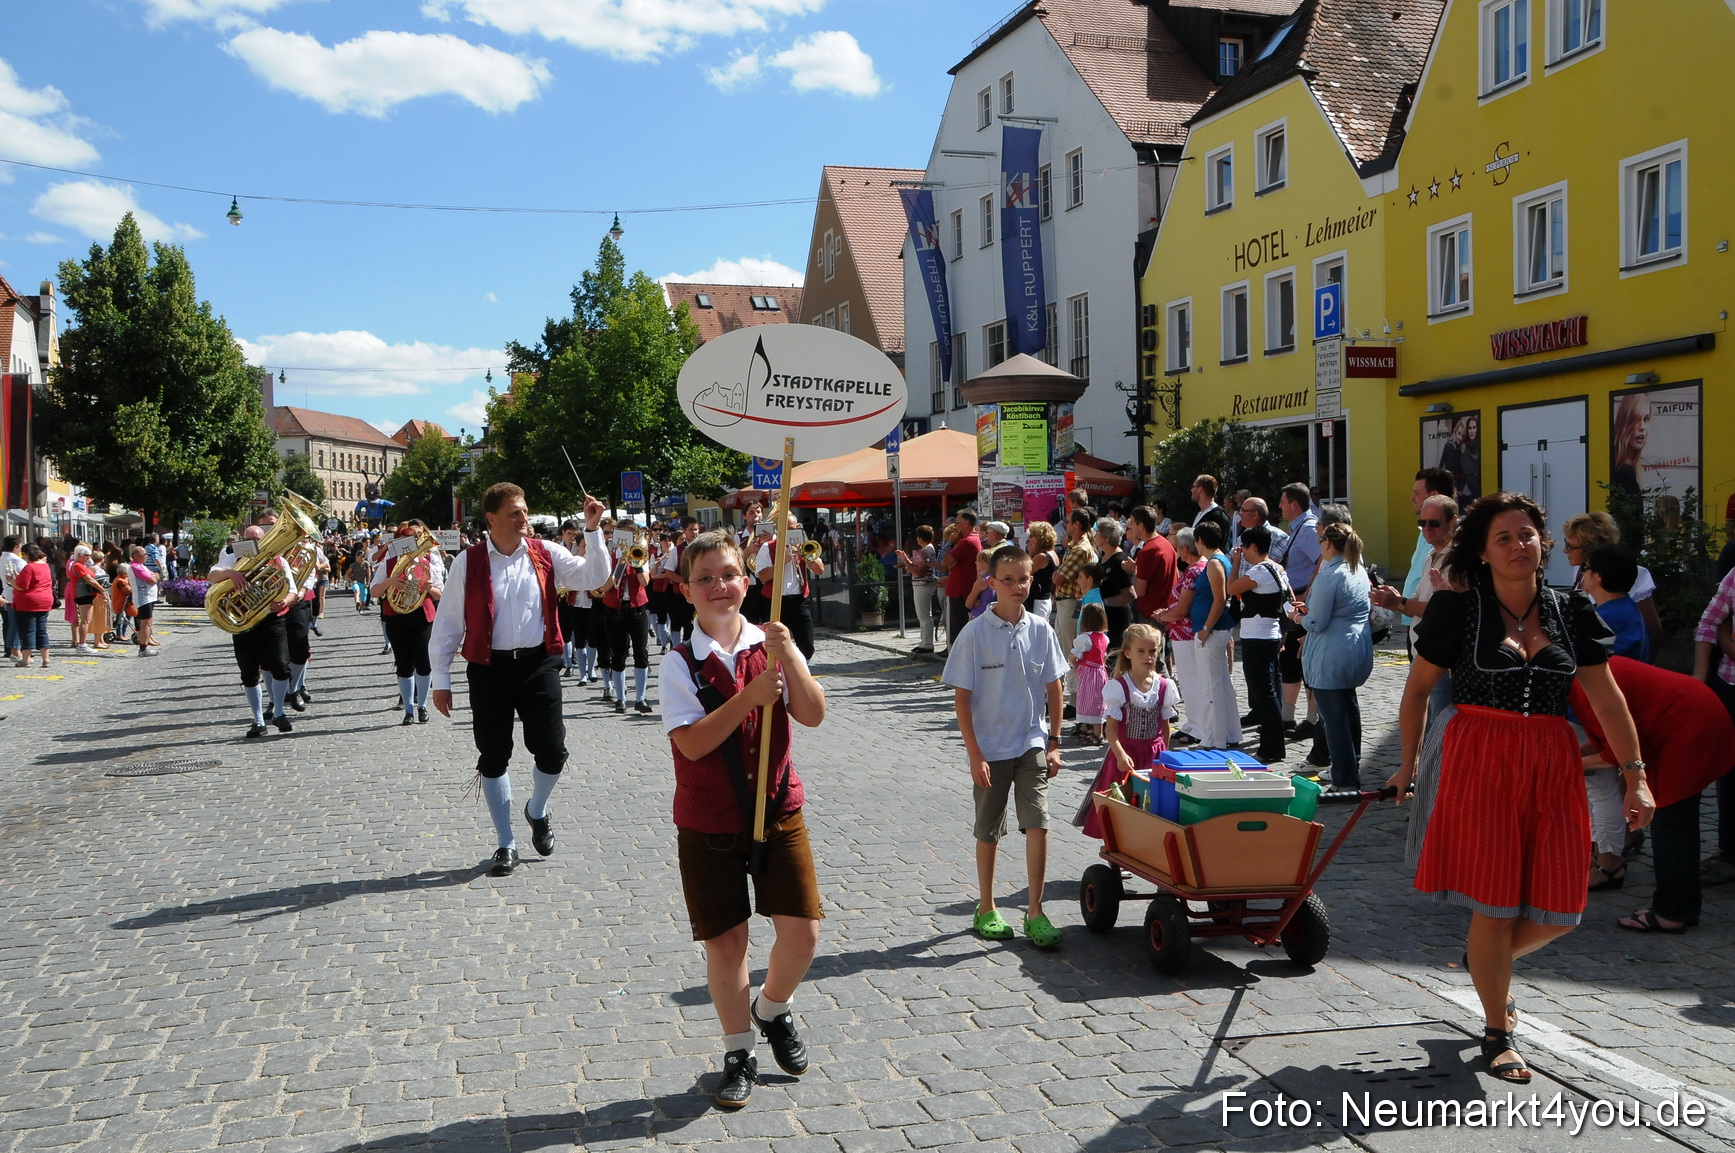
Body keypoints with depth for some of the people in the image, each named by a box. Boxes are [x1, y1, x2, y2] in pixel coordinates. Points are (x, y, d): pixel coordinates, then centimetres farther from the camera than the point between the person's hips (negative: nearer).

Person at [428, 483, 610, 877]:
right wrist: (440, 679, 0)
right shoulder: (468, 563, -3)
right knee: (493, 757, 7)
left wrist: (592, 529, -15)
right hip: (489, 668, -1)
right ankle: (506, 844, 22)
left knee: (552, 752, -1)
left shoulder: (545, 554, 3)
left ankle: (537, 812, 33)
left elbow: (594, 577, -6)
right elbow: (447, 622, 1)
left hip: (538, 664, 1)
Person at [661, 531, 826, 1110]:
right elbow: (692, 742, -19)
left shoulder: (772, 645, 0)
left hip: (778, 810, 2)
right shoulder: (680, 662, -8)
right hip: (708, 823, -2)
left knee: (802, 932, 1)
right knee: (726, 941, 7)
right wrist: (750, 696, -25)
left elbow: (813, 715, -10)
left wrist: (789, 655, -21)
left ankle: (772, 1009, 33)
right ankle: (739, 1055, 28)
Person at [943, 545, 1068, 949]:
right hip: (990, 750, -2)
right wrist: (975, 755, -11)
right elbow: (962, 697, -8)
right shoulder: (975, 634, -10)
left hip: (1032, 745, 2)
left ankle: (1035, 912, 4)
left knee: (1038, 825, -7)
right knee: (988, 832, 11)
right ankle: (986, 909, 27)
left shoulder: (1040, 630, -1)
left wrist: (1054, 742, 3)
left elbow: (1053, 688, 7)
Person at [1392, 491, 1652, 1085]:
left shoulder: (1571, 612, 6)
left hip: (1552, 766, 4)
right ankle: (1497, 1033, 19)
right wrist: (1408, 767, 8)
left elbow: (1607, 700, 8)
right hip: (1481, 762, -4)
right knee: (1495, 904, -1)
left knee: (1558, 911, 5)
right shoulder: (1459, 610, -3)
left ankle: (1486, 962, 38)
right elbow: (1417, 689, 4)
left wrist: (1635, 776, 4)